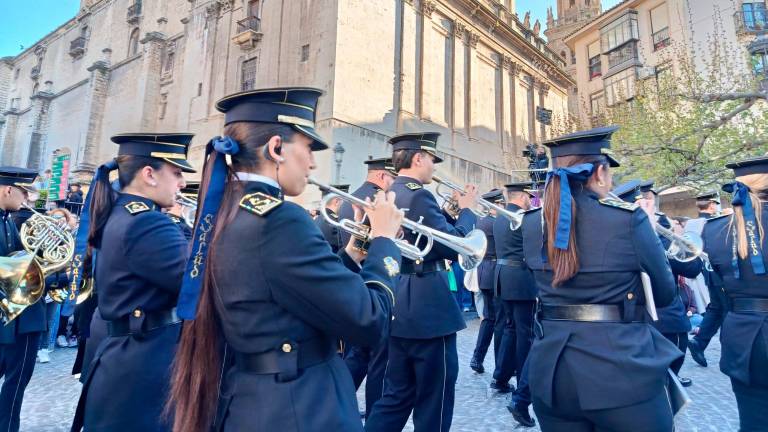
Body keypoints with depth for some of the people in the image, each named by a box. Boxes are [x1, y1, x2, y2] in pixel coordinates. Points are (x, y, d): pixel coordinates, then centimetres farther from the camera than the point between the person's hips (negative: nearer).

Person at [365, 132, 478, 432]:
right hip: (428, 309, -9)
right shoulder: (418, 195, -17)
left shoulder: (388, 196, 12)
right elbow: (453, 246, -18)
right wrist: (466, 209, -4)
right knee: (434, 398, 9)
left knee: (397, 395, 18)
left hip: (401, 309, 9)